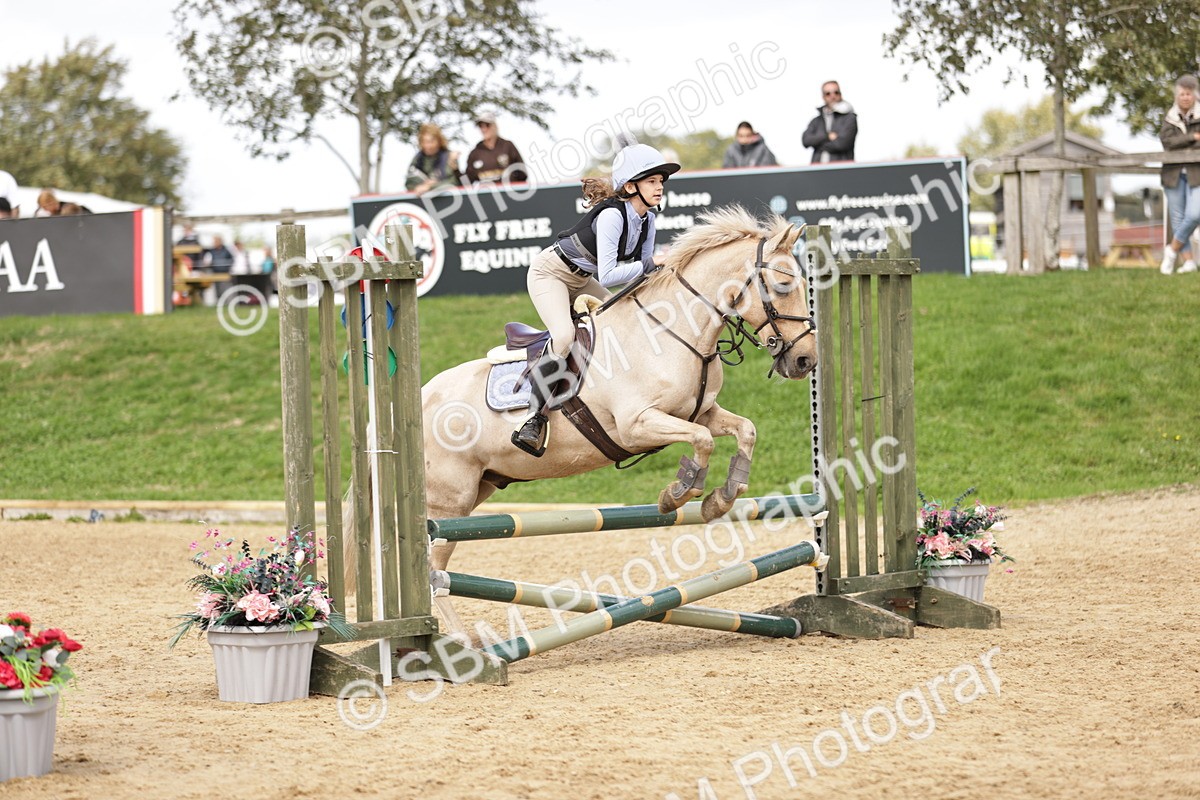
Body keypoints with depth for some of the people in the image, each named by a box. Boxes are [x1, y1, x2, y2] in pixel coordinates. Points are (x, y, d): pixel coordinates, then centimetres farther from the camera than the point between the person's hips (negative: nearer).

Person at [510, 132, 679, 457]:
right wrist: (650, 263, -32)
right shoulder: (611, 215, -30)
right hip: (550, 274, -10)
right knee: (564, 336, -29)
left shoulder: (647, 220, -4)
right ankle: (535, 418, -26)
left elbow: (644, 271, 5)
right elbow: (608, 275, -34)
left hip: (580, 281, 10)